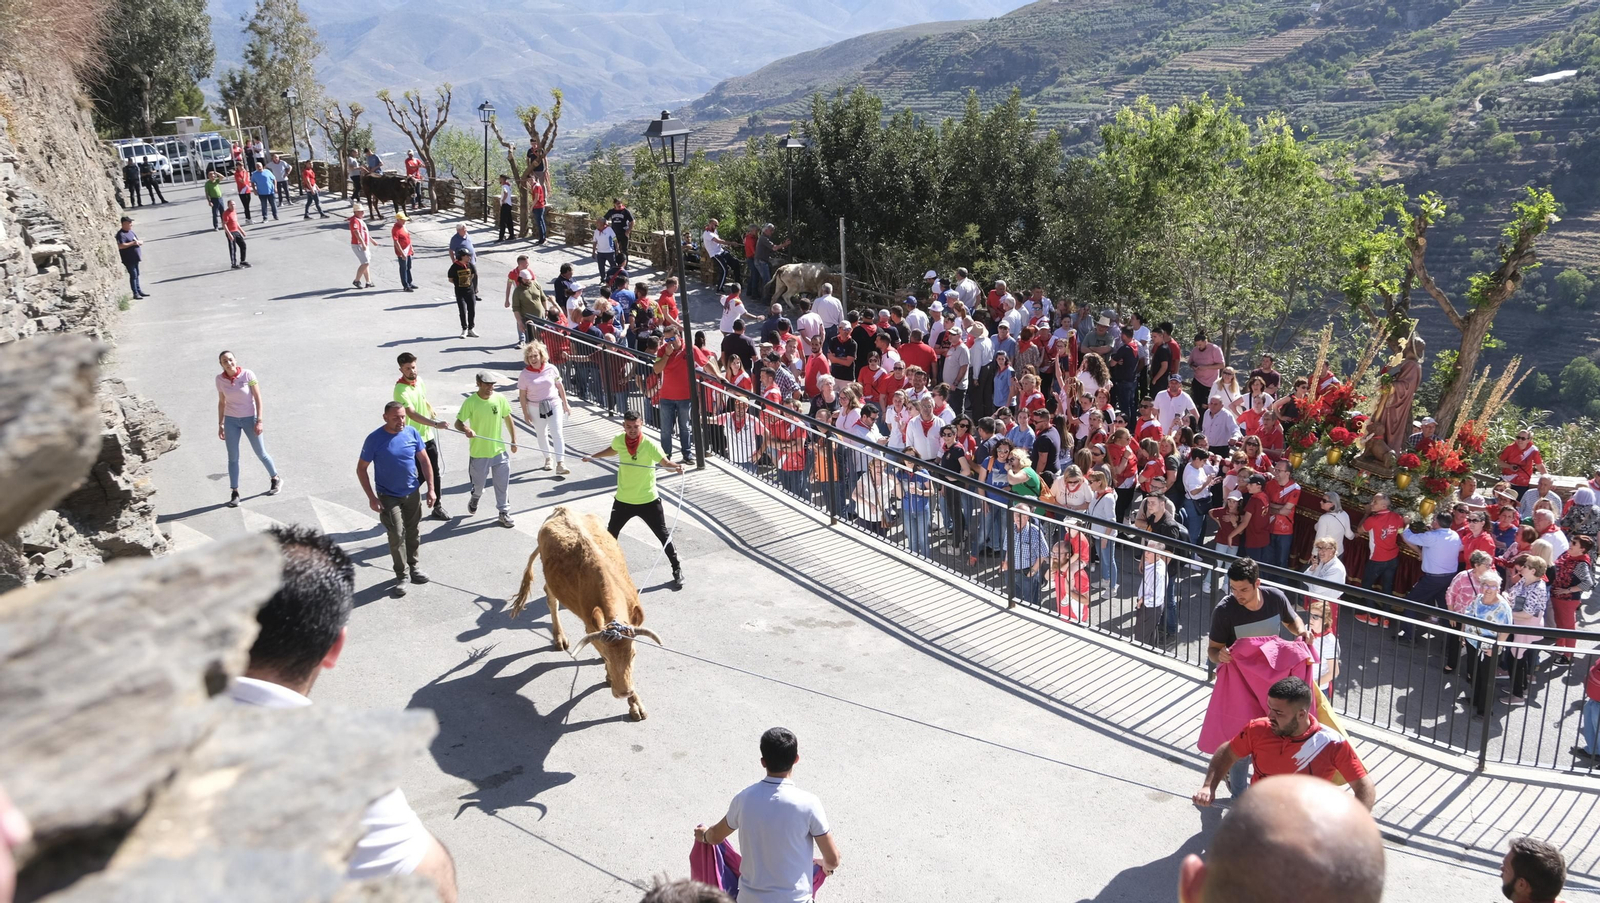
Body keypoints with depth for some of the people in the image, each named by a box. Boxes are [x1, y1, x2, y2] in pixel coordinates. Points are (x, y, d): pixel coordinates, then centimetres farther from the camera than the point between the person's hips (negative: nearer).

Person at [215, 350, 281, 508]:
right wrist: (220, 424, 4)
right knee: (233, 458, 1)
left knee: (260, 453, 10)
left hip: (249, 418, -2)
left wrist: (259, 421, -16)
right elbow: (221, 402, 5)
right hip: (231, 420, 2)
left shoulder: (248, 375, -16)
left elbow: (258, 398, -11)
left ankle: (276, 479, 34)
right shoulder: (220, 379, -6)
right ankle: (234, 493, 8)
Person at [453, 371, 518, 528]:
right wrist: (466, 429, -30)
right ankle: (475, 498, 49)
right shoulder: (470, 402, -14)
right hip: (479, 452, -2)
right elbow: (458, 423, -8)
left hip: (499, 450, 2)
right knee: (478, 483, 15)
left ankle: (504, 512, 21)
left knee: (502, 484, 6)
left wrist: (513, 440, 8)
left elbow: (508, 419, 7)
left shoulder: (500, 398, -6)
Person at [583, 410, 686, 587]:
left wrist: (676, 467, -51)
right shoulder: (619, 440, -9)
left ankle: (677, 570, 22)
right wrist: (593, 456, 13)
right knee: (611, 534, 19)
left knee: (664, 536, 5)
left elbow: (665, 462, -31)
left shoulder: (650, 445, -22)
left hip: (648, 501, -4)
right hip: (623, 500, 4)